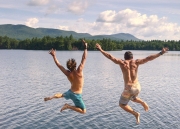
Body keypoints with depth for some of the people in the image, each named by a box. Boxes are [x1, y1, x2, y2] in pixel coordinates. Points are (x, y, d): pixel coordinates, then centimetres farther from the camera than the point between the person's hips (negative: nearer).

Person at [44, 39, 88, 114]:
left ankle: (52, 97, 10)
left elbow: (58, 65, -4)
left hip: (70, 92, 6)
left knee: (62, 95, 39)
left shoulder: (67, 73, -12)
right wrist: (85, 48, -21)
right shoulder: (79, 72, -24)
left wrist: (54, 56, 3)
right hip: (76, 95, -6)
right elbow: (84, 58, -25)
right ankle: (68, 106, -14)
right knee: (83, 111, 0)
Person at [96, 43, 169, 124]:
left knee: (122, 104, 20)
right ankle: (142, 103, 9)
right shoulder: (136, 62, 6)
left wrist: (100, 49, 15)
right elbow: (149, 58, 4)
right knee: (133, 98, 37)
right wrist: (161, 53, 10)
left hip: (128, 88, -4)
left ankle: (135, 114, 1)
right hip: (137, 87, 4)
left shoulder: (122, 62, 2)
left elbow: (110, 57, 6)